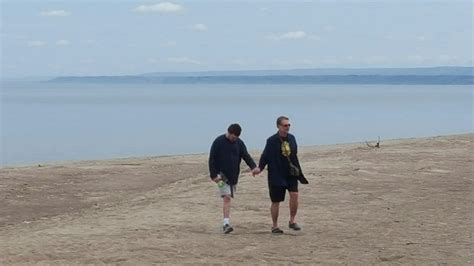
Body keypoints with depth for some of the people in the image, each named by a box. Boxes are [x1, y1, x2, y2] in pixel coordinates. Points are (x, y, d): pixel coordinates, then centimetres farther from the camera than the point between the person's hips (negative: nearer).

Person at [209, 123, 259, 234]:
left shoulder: (239, 143, 6)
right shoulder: (218, 142, -8)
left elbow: (246, 155, -3)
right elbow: (212, 159, -7)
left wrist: (253, 167, -21)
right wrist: (213, 175, -13)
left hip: (234, 175, 5)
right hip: (222, 175, -5)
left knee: (228, 198, 12)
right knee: (227, 198, -15)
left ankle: (226, 222, 22)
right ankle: (226, 223, -21)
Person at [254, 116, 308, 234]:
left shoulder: (291, 138, 6)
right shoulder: (272, 141, -10)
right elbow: (265, 156, -7)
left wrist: (298, 172, 16)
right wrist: (260, 168, -23)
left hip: (291, 174, 4)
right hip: (276, 175, -4)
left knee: (294, 194, -14)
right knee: (276, 201, 4)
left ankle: (292, 221, 2)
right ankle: (275, 226, 17)